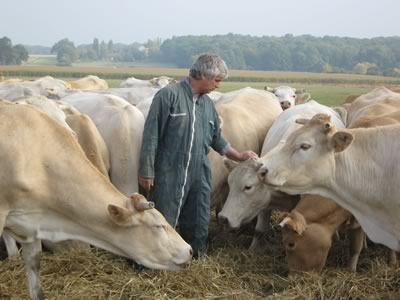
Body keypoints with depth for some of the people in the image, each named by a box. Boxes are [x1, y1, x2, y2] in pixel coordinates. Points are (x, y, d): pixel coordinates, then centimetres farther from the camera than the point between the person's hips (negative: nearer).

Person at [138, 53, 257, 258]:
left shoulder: (208, 104, 12)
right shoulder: (169, 95, -9)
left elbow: (216, 139, 23)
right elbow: (151, 135, -10)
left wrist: (239, 156, 21)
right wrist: (146, 171, -12)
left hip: (199, 178, 6)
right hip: (168, 176, -6)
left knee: (198, 229, 14)